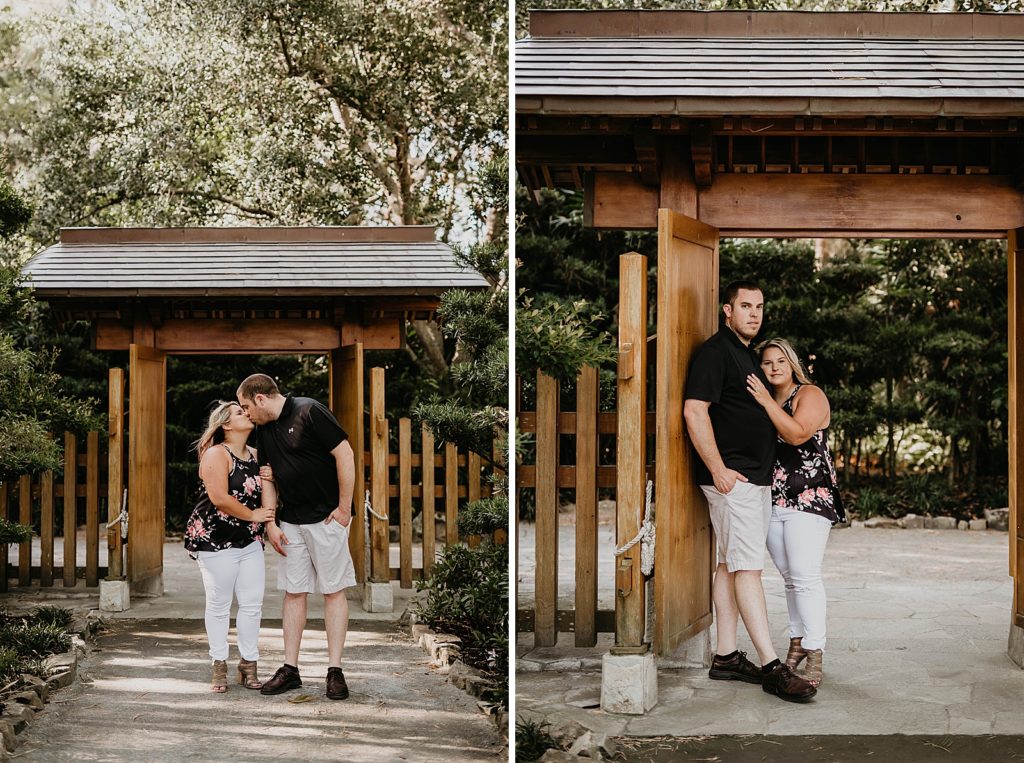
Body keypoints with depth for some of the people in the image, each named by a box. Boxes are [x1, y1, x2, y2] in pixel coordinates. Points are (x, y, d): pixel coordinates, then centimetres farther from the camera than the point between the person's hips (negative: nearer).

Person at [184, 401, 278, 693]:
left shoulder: (254, 454, 12)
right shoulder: (217, 454, -10)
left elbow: (268, 494, 12)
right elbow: (219, 498, -21)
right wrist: (253, 515, -12)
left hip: (250, 540, 6)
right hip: (215, 539, -6)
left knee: (252, 603, 2)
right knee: (219, 603, 0)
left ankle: (248, 664, 12)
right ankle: (218, 665, 11)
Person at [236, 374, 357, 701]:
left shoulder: (310, 412, -13)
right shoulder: (264, 430, 9)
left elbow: (345, 455, -15)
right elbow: (268, 478, 15)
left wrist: (344, 508, -13)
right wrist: (270, 524, 6)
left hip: (326, 517, -7)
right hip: (291, 522, 7)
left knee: (334, 591, -1)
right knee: (294, 592, 7)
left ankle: (335, 671, 2)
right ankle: (290, 669, 12)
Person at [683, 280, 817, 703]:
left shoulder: (748, 354, 20)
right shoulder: (716, 350, -10)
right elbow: (694, 410, -18)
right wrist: (718, 469, -21)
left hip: (756, 478, 10)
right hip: (732, 478, -10)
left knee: (729, 565, 10)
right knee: (748, 567, -11)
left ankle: (726, 657, 14)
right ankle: (771, 667, -13)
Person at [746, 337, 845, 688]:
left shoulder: (810, 395, -2)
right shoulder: (761, 401, 17)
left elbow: (797, 433, -20)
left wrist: (767, 402, -19)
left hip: (808, 498, -6)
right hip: (773, 500, 7)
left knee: (805, 577, -13)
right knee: (789, 577, 10)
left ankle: (814, 655, -12)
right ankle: (797, 642, 18)